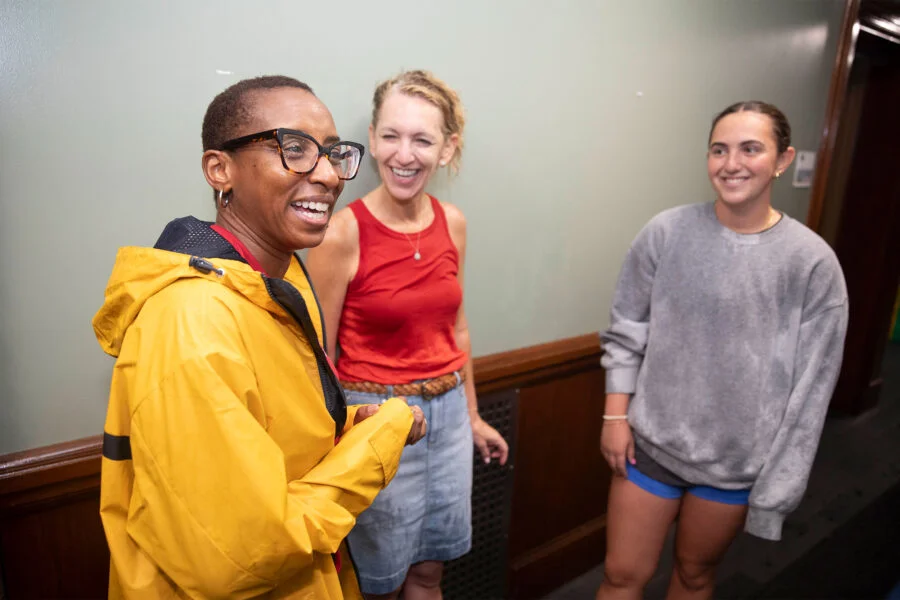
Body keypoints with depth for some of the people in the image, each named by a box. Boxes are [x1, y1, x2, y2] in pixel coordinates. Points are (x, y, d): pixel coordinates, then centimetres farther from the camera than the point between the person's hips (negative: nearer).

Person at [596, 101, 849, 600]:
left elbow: (810, 384, -7)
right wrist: (615, 415, -4)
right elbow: (625, 331, -1)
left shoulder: (813, 262, -10)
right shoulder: (666, 232, -8)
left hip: (737, 460, 0)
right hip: (650, 442, 1)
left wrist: (779, 484, -5)